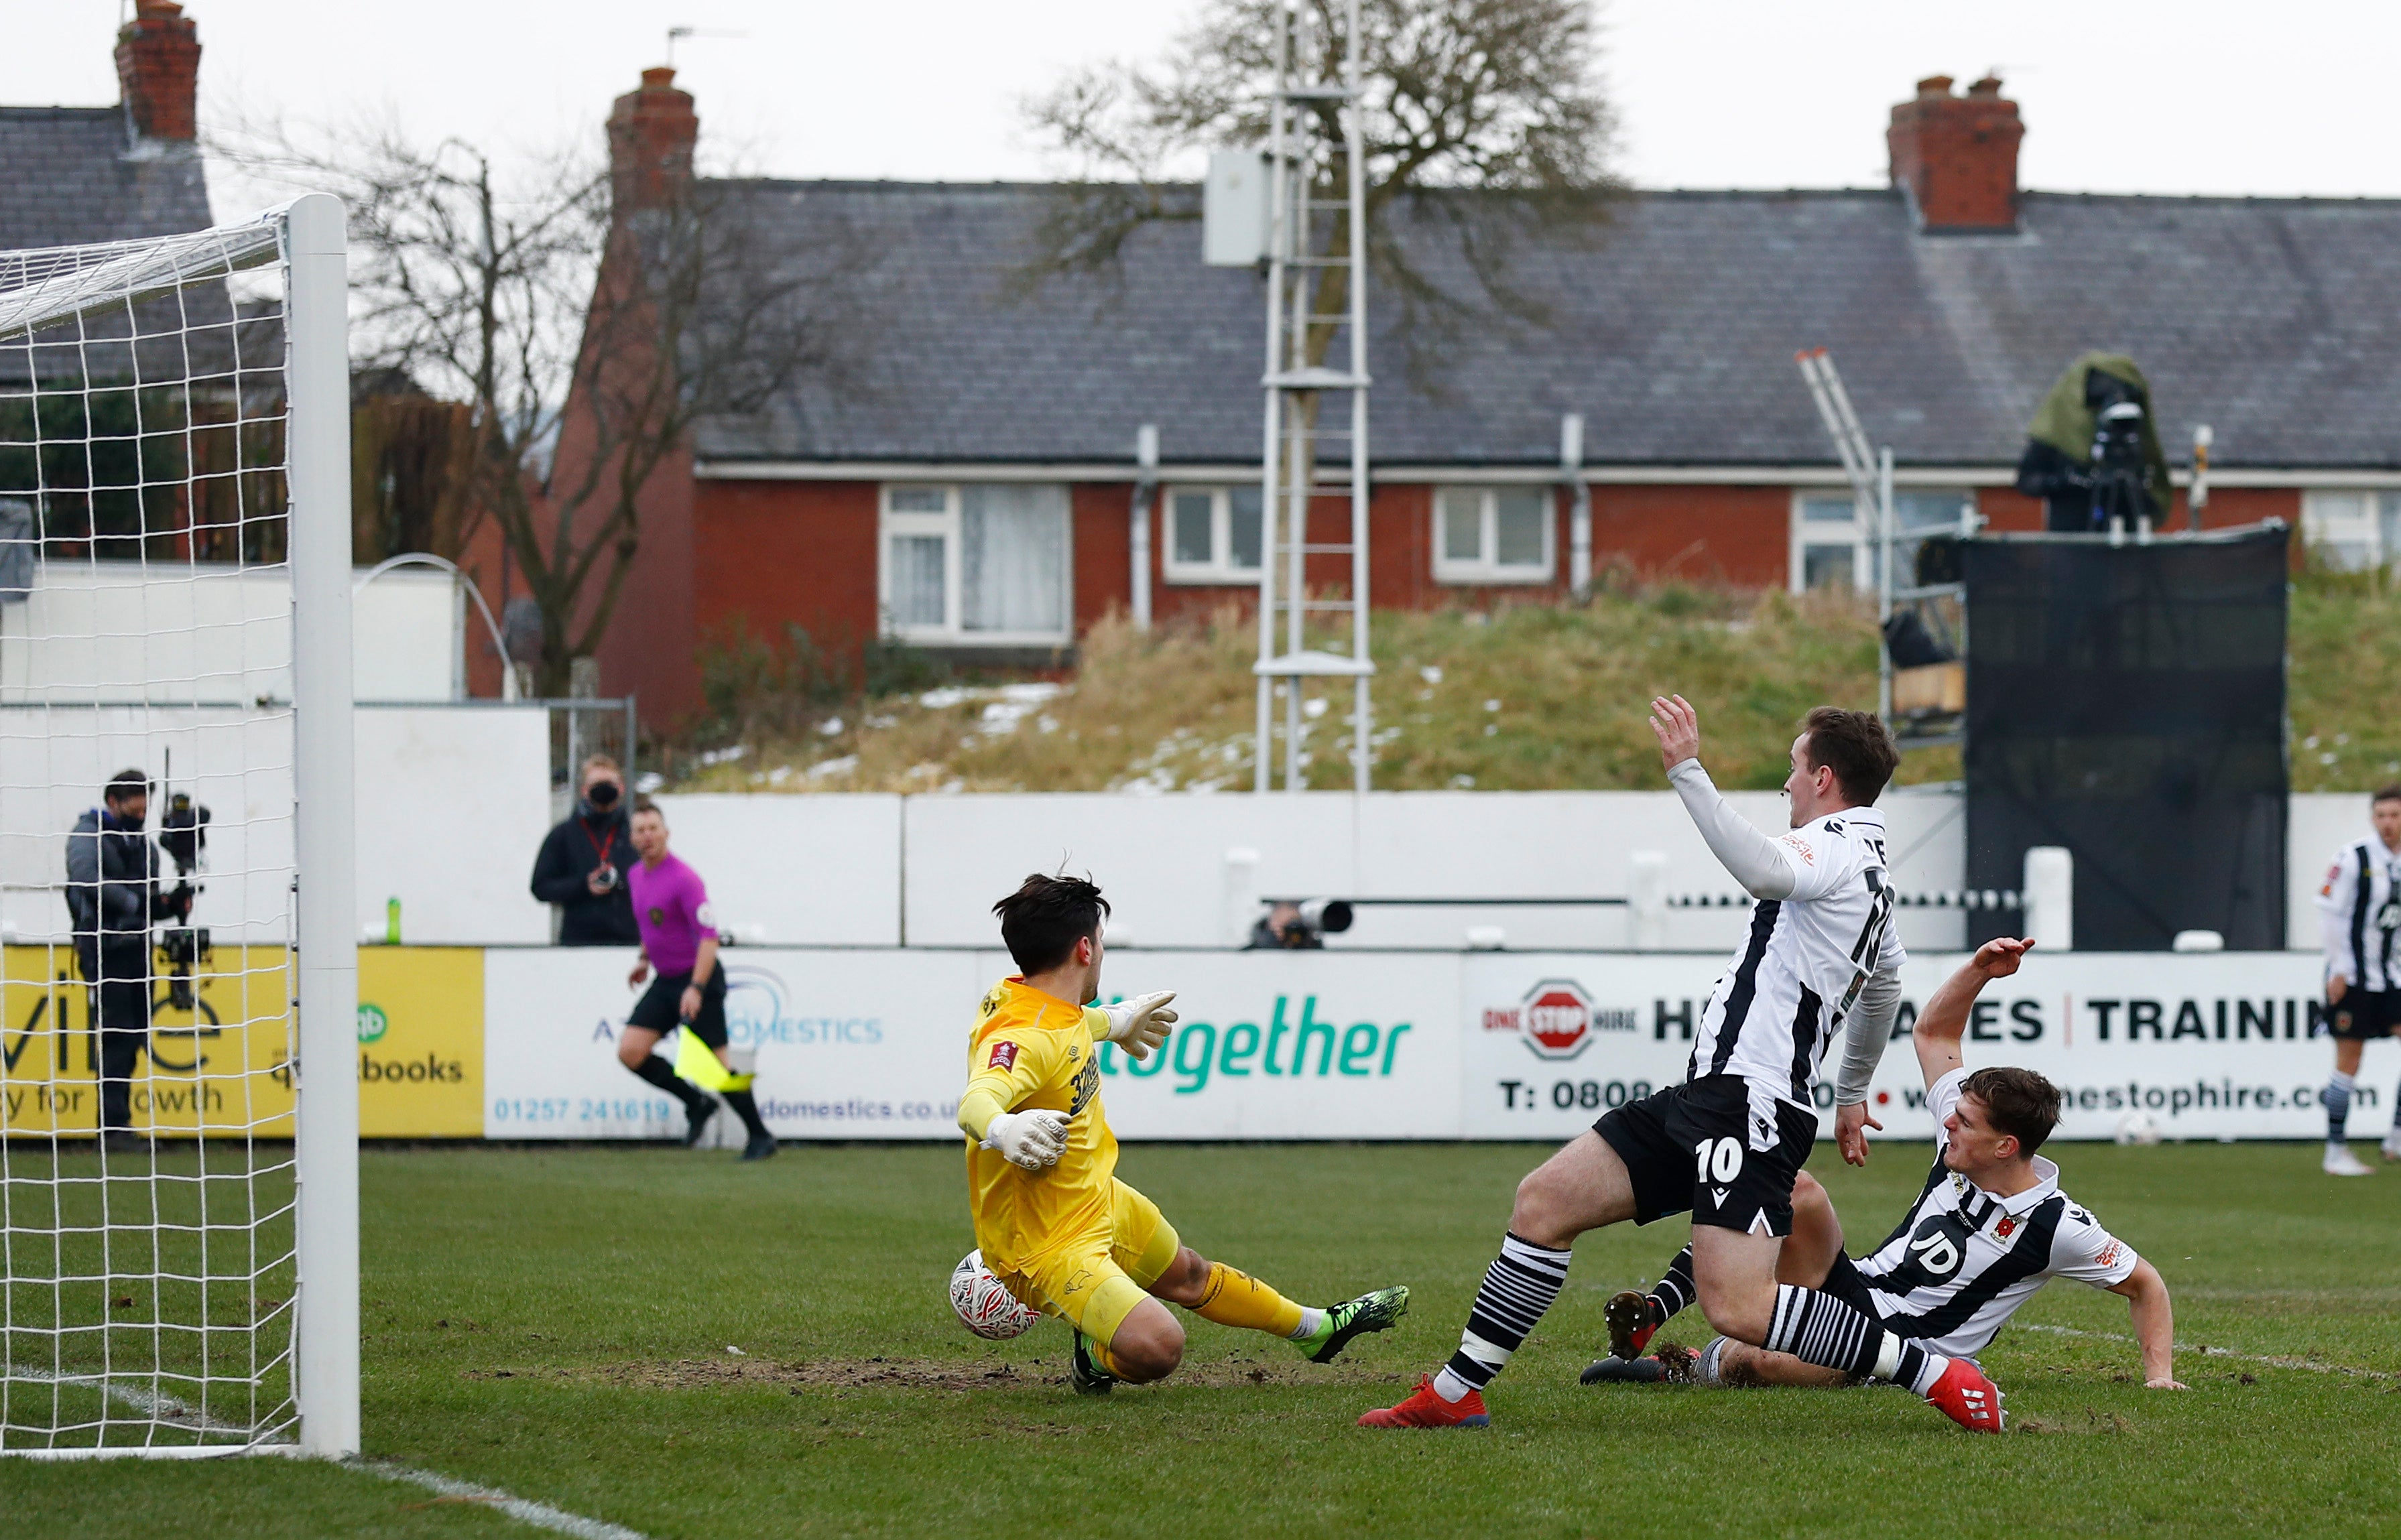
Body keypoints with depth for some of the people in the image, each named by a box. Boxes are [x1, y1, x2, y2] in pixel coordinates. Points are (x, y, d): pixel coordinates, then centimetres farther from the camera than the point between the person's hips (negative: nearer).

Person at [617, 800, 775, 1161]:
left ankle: (761, 1137, 7)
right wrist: (644, 959, 25)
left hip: (698, 978, -8)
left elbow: (708, 936, -23)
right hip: (665, 981, 8)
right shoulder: (636, 876, 7)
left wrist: (696, 988, -30)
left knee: (715, 1064, -7)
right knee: (630, 1052, -5)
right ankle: (697, 1104, 11)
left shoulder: (683, 879, -19)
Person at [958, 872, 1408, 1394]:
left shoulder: (1021, 994, -2)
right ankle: (1096, 1358, 8)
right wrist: (1003, 1130, -75)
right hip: (1049, 1247, -11)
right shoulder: (1022, 1037, -32)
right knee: (1156, 1346, -28)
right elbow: (976, 1101, -53)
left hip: (1102, 1200, 11)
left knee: (1188, 1275, 33)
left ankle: (1318, 1329, 58)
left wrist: (1112, 1023, 42)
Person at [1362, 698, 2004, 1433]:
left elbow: (1763, 871, -33)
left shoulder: (1838, 846, -8)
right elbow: (1885, 982, 43)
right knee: (1544, 1201, 6)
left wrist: (1686, 771, -36)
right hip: (1705, 1094, 11)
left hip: (1750, 1102, -11)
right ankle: (1455, 1393, 12)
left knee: (1738, 1309, -20)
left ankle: (1935, 1373, -9)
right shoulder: (1874, 877, 23)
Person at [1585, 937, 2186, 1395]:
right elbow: (1931, 1033, 12)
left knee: (1752, 1362, -37)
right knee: (1797, 1190, -24)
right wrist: (1978, 971, -2)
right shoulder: (1962, 1138, 3)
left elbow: (2144, 1283, -4)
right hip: (1855, 1284, 7)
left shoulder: (2055, 1226, -14)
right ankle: (1657, 1310, -21)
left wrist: (2159, 1373, -11)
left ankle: (1700, 1366, -4)